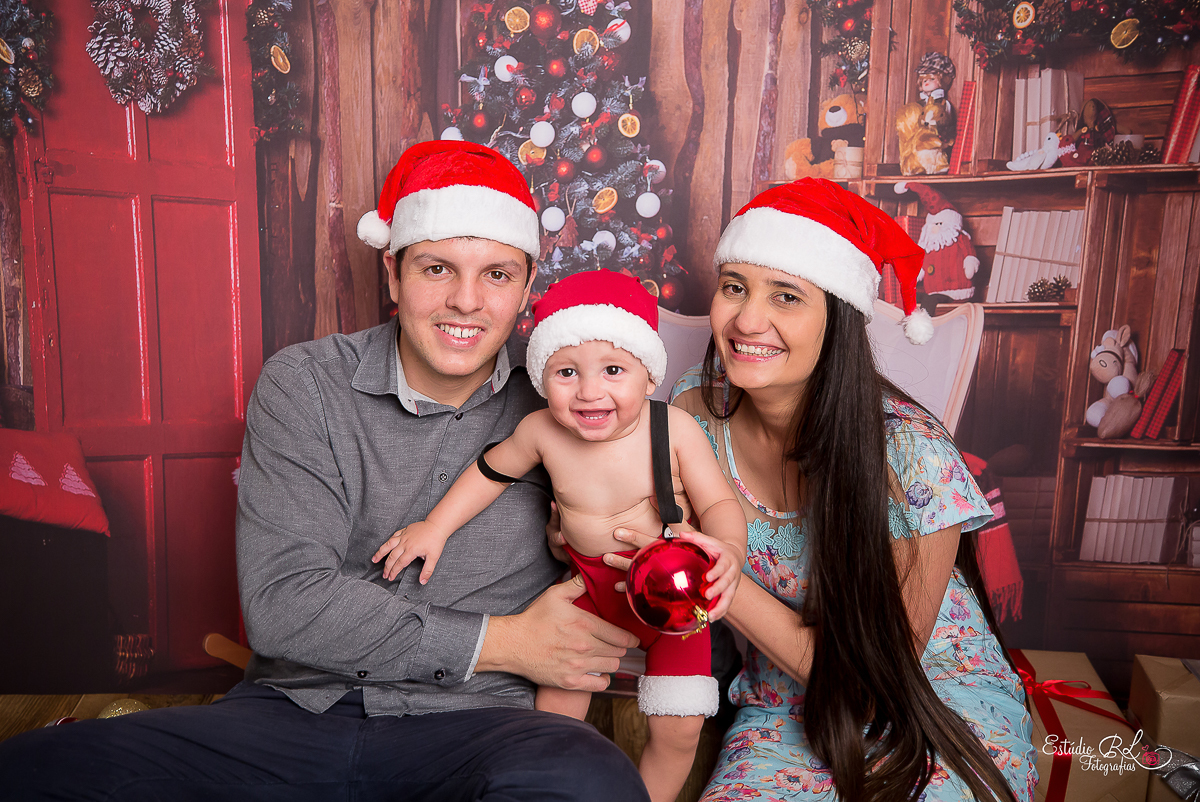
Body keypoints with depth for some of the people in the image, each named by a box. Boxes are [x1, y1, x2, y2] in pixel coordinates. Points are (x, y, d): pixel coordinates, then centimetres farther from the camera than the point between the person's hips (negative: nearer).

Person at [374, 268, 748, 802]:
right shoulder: (541, 431, -16)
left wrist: (728, 550, -36)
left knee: (679, 730, -2)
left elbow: (718, 504, -15)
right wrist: (435, 526, 6)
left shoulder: (675, 429, -23)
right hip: (590, 591, 2)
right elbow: (492, 470, 4)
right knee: (553, 715, 4)